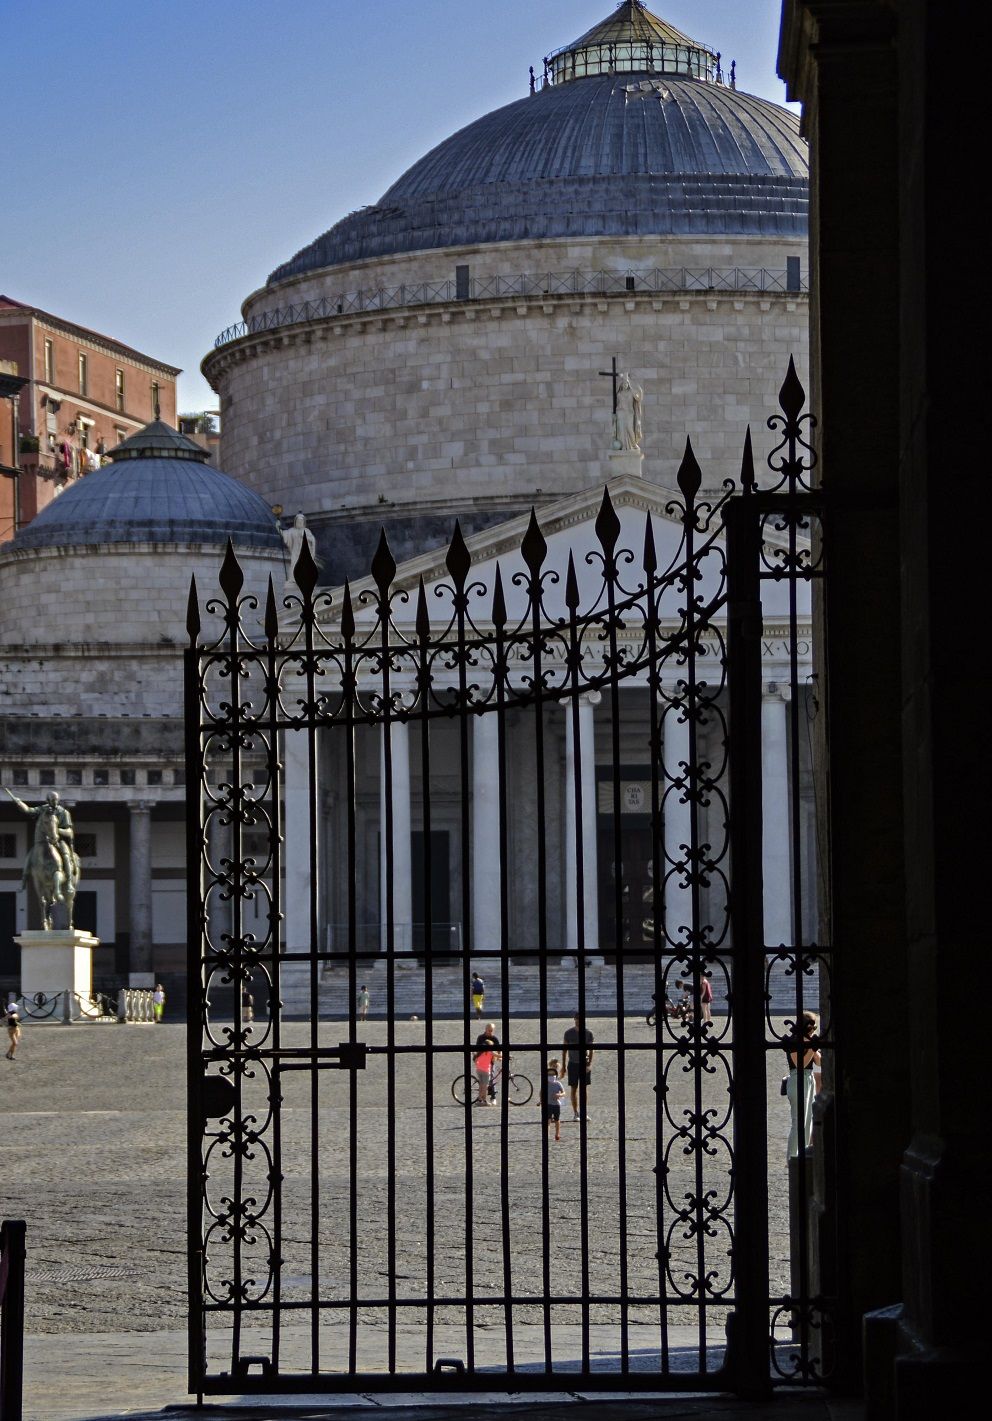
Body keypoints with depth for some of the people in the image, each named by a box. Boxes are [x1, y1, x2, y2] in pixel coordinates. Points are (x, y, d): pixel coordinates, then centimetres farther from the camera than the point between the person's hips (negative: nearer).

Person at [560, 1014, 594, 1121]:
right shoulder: (569, 1033, -2)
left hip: (584, 1063, 0)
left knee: (584, 1088, 1)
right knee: (574, 1088, 0)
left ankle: (584, 1112, 9)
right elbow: (564, 1050, 3)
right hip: (573, 1063, 0)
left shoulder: (588, 1033, -1)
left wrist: (590, 1064, -11)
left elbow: (591, 1050, 1)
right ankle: (575, 1112, 5)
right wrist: (563, 1066, 1)